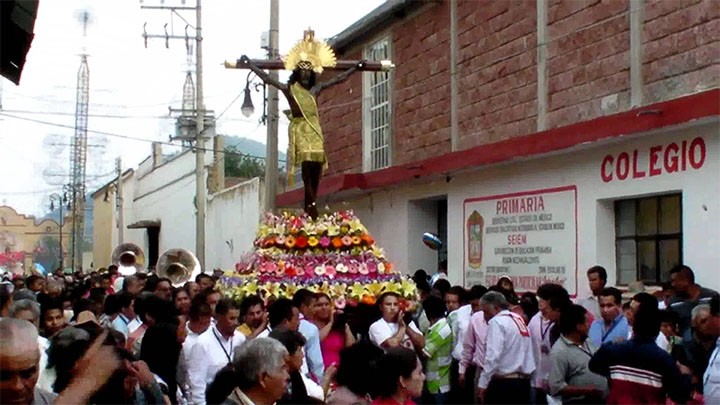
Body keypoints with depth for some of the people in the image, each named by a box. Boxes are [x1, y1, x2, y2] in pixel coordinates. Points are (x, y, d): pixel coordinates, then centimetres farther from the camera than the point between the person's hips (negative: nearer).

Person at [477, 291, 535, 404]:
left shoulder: (496, 322, -7)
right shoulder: (519, 320, 17)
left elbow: (493, 356, -17)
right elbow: (527, 354, 12)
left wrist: (483, 383, -16)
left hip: (504, 383, -8)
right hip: (524, 383, 8)